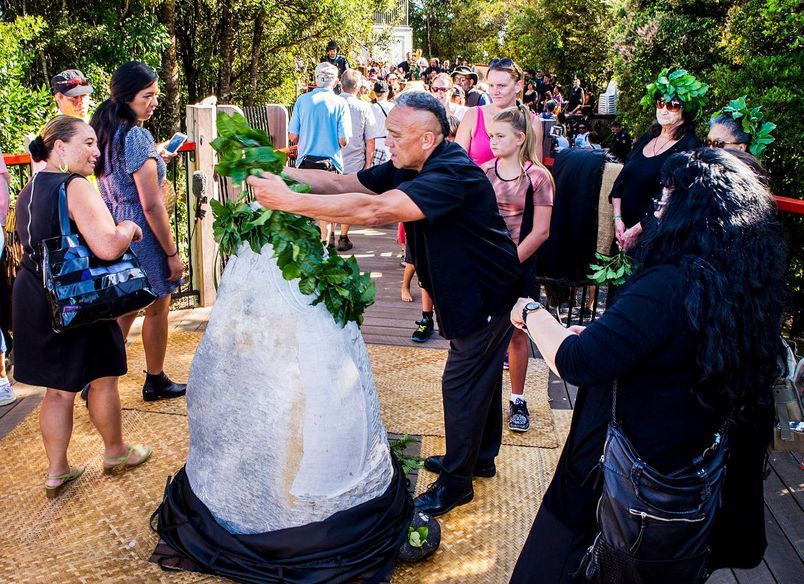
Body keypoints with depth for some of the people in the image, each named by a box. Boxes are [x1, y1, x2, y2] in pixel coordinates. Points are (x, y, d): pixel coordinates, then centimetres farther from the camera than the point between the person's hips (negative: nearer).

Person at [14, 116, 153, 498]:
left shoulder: (28, 192, 10)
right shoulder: (74, 187, -19)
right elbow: (108, 247, -31)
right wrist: (128, 228, -10)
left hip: (32, 295, 8)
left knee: (58, 389, 17)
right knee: (103, 379, 13)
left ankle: (57, 471, 27)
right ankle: (116, 453, 31)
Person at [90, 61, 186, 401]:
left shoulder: (106, 132, 7)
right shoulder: (137, 136, -20)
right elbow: (151, 205, -21)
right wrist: (172, 253, -16)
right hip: (141, 232, -8)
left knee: (123, 310, 16)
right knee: (157, 309, 11)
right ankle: (155, 382, 27)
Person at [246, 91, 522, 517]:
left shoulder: (452, 174, -32)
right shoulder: (411, 167, -3)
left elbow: (374, 210, -42)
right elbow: (346, 184, -2)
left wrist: (291, 201, -41)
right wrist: (282, 174, -14)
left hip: (484, 293, -9)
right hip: (465, 288, 9)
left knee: (462, 383, 1)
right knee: (481, 375, 22)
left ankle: (456, 482, 18)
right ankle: (480, 457, 41)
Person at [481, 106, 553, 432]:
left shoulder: (537, 176, -7)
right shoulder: (484, 172, 1)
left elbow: (540, 231, -9)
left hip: (519, 266, -2)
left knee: (517, 333, 7)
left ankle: (517, 400, 21)